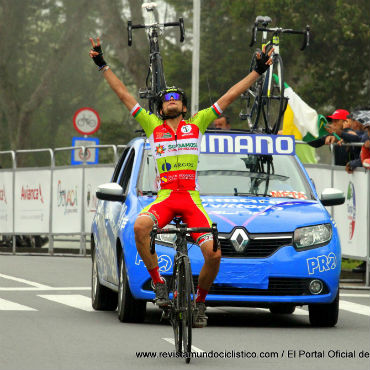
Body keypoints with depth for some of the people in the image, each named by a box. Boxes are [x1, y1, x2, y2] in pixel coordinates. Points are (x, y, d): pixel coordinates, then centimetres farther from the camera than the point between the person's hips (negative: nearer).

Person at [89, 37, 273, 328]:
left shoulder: (197, 124, 14)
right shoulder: (153, 126, 14)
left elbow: (229, 97, 14)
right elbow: (123, 94, 14)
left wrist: (258, 71, 13)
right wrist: (103, 65, 12)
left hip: (191, 199, 0)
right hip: (164, 197, 0)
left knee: (214, 254, -16)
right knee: (140, 226, -34)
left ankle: (200, 301, 11)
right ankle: (158, 282, -17)